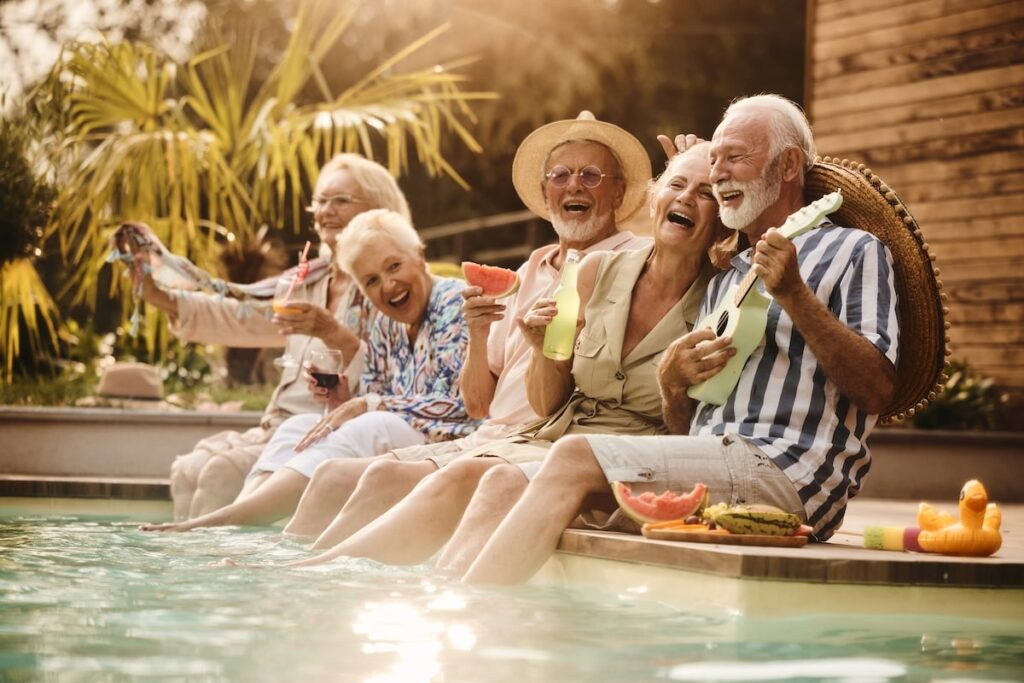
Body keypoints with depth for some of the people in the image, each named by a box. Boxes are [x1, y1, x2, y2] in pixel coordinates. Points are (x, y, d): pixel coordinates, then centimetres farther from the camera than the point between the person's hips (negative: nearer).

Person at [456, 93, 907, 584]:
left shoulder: (854, 252, 9)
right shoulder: (723, 281, 29)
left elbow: (877, 391, -7)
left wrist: (793, 294, -14)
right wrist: (672, 383, 1)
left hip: (786, 474, -7)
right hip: (712, 466, 7)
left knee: (575, 459, -24)